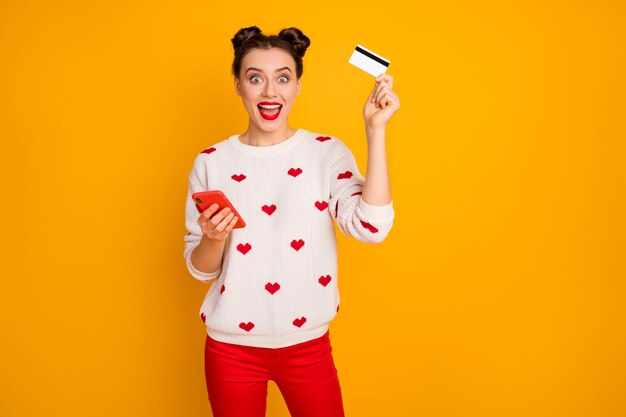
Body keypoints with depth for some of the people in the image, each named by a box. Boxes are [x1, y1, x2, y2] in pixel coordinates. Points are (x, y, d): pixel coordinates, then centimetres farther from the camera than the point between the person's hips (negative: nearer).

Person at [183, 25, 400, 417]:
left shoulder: (327, 152, -6)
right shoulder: (211, 163, -5)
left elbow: (371, 227, -22)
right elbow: (200, 268, 0)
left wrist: (376, 130, -22)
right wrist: (213, 239, -22)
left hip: (307, 344, 0)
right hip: (231, 347, 1)